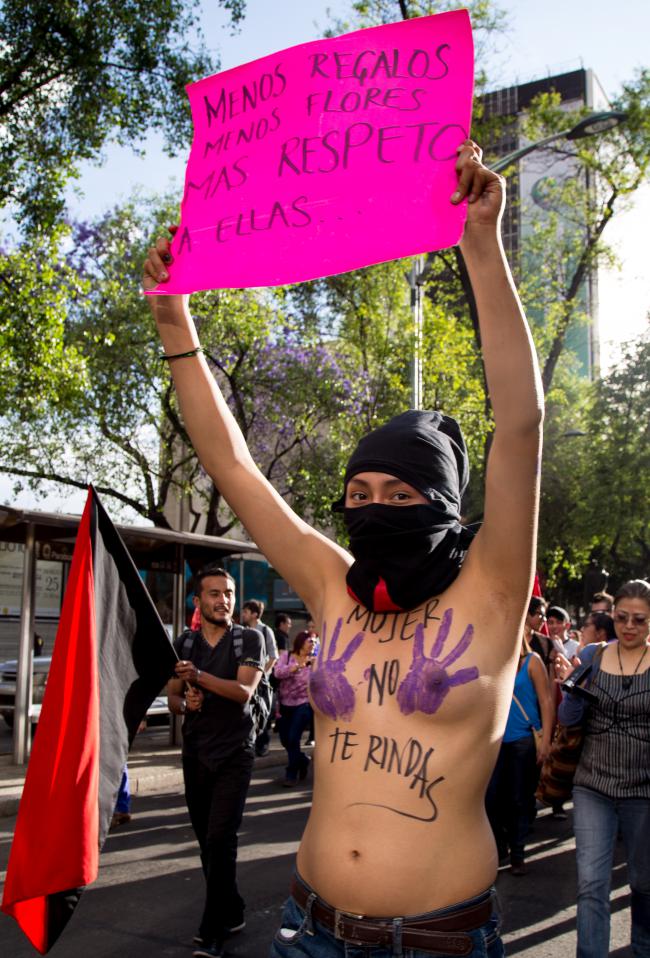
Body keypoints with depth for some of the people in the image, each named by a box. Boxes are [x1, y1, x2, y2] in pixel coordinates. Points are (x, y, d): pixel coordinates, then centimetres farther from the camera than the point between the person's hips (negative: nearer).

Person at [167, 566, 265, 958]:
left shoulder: (249, 639, -5)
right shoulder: (184, 643, 6)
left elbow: (244, 691, -19)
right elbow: (172, 698, 11)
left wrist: (199, 676, -31)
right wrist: (185, 703, -13)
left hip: (234, 754, -4)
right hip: (195, 753, 4)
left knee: (220, 840, -10)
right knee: (208, 841, 12)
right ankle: (232, 913, 29)